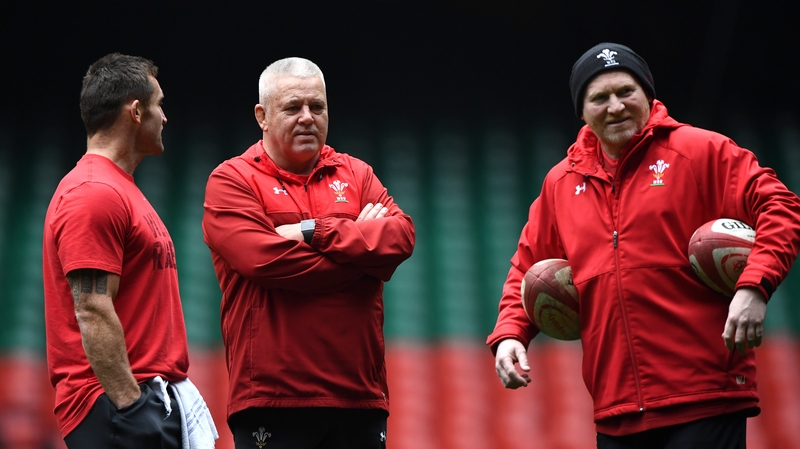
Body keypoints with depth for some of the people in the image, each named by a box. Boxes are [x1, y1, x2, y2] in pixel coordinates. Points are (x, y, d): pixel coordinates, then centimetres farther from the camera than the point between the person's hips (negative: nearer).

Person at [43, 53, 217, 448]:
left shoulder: (118, 190, 20)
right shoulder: (94, 194, -12)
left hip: (157, 397, 10)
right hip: (118, 404, -10)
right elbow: (92, 314, -19)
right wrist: (130, 405, -21)